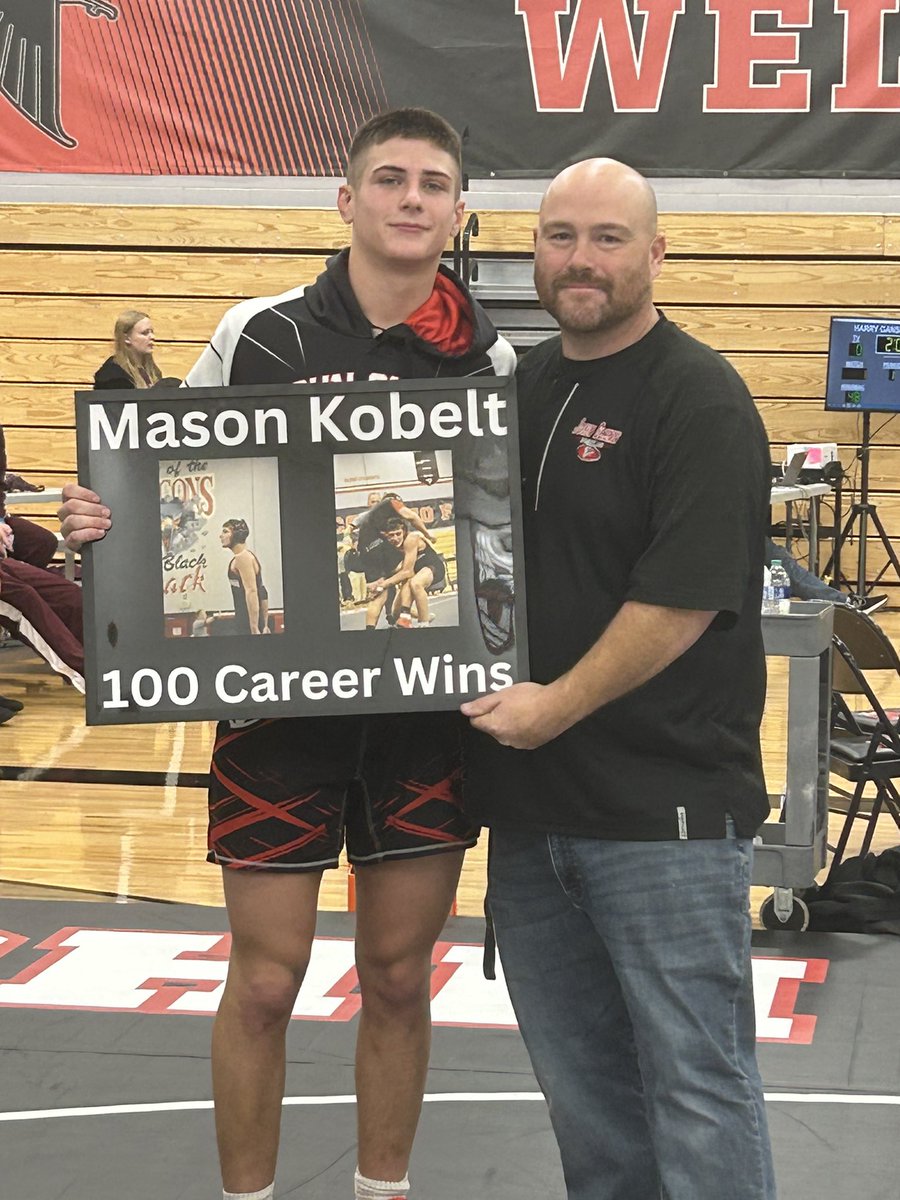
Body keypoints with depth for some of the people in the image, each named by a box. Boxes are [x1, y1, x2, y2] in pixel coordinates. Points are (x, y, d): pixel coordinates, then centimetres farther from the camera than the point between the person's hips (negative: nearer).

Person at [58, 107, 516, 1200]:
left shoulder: (491, 360, 1)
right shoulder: (260, 335, -3)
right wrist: (98, 519, -16)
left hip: (429, 708, 2)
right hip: (280, 701, -1)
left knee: (399, 977, 12)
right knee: (265, 983, 4)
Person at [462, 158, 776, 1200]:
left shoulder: (698, 398, -9)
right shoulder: (518, 385, 12)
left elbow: (686, 598, -17)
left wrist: (561, 704, -15)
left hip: (663, 810, -7)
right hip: (527, 801, 7)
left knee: (695, 1077, -1)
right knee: (579, 1083, 17)